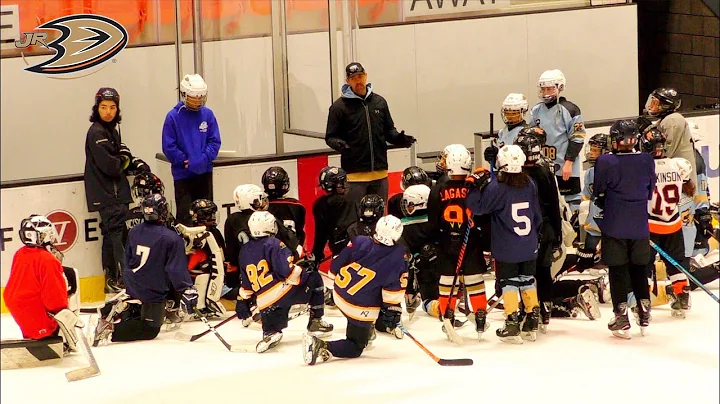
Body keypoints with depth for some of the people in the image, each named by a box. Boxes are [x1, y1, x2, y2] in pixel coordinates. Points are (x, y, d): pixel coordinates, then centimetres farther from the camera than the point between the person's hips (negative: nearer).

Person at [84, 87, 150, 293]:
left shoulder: (111, 131, 15)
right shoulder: (96, 133, -15)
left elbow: (121, 159, 20)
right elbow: (110, 166, -22)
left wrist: (135, 163, 1)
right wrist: (126, 160, -4)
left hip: (116, 193, 10)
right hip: (105, 196, -10)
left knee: (111, 236, 14)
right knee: (116, 234, -13)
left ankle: (112, 280, 20)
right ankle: (123, 279, -14)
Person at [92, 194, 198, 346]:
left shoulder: (134, 232, -1)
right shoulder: (172, 239, -20)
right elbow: (177, 270, -20)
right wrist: (189, 291, -12)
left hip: (133, 286, 6)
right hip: (154, 291, -6)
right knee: (150, 330, 4)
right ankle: (111, 330, -19)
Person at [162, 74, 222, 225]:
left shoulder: (208, 114, 2)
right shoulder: (173, 116, -7)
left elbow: (215, 142, 2)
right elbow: (168, 146, -8)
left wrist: (204, 159, -13)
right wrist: (187, 162, -14)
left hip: (205, 173, 4)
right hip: (183, 174, -3)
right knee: (184, 214, -6)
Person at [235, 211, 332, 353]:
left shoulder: (245, 251, 16)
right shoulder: (273, 244, -4)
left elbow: (245, 282, 21)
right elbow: (286, 270, -15)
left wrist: (242, 303, 30)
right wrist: (304, 270, 1)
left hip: (265, 305, 6)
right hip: (284, 291, -5)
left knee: (272, 329, 25)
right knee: (314, 279, 17)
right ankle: (316, 321, 14)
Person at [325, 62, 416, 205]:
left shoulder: (379, 102, 10)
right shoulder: (339, 106, -2)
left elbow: (389, 130, 18)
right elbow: (330, 137, 0)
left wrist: (398, 138, -2)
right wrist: (338, 144, -22)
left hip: (380, 173, 4)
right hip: (354, 175, -4)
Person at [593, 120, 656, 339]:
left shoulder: (605, 162, -13)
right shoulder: (647, 161, -3)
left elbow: (599, 195, -3)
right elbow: (650, 192, 8)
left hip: (614, 227, -3)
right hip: (640, 226, 3)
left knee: (617, 271, 5)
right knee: (638, 270, 17)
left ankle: (622, 320, 3)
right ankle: (644, 315, 18)